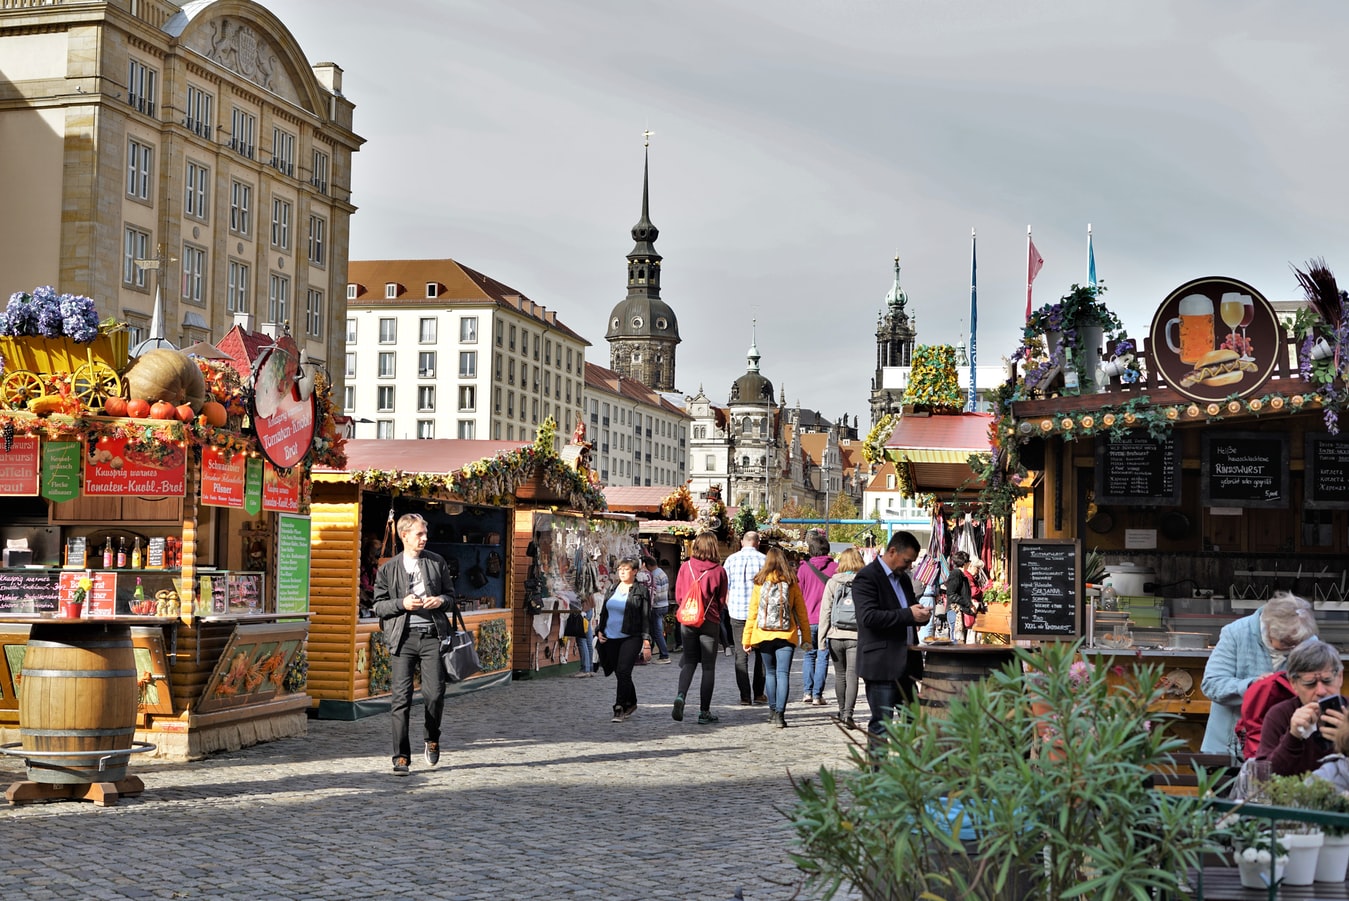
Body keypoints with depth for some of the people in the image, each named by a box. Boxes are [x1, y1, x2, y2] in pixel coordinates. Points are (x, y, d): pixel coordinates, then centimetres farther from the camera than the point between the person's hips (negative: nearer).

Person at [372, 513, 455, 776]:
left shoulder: (437, 562, 11)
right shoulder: (388, 569, 7)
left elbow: (451, 594, 18)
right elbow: (378, 606, 7)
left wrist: (441, 600, -5)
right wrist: (402, 604, -10)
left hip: (432, 635, 1)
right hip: (403, 636, -1)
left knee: (435, 693, -5)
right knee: (401, 697, -5)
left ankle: (432, 740, 24)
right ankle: (401, 756, 1)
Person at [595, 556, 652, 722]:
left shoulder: (641, 591, -3)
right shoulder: (613, 589, 13)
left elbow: (646, 618, -5)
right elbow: (604, 612, 21)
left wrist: (646, 643, -10)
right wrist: (599, 630, 8)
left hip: (631, 637, -6)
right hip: (611, 638, 6)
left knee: (623, 671, -15)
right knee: (620, 674, 12)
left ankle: (619, 709, -12)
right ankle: (631, 703, 31)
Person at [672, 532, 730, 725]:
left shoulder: (686, 566, -3)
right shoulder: (718, 571, -8)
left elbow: (678, 594, 5)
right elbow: (722, 600, 0)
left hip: (688, 620, 2)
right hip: (710, 622, -2)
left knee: (689, 661, 14)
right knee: (708, 667, 6)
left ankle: (680, 695, -12)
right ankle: (704, 712, 7)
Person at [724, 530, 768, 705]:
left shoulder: (731, 559, 1)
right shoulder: (763, 560, -2)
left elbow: (725, 588, 4)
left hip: (737, 613, 1)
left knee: (741, 655, 4)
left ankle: (745, 696, 0)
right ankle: (758, 694, 13)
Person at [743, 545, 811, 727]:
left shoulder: (759, 583, 0)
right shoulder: (792, 583, 1)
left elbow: (752, 613, 1)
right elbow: (801, 612, 3)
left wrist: (747, 639, 5)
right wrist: (806, 638, 9)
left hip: (763, 635, 1)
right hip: (786, 636, -1)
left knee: (770, 673, 16)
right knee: (783, 674, -3)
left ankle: (773, 710, 21)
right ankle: (779, 714, -13)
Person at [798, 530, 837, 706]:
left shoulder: (804, 567, -2)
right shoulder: (835, 567, -3)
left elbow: (798, 594, 2)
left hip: (809, 619, 1)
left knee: (809, 655, 14)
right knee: (823, 656, 4)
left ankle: (807, 692, 5)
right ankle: (817, 695, 1)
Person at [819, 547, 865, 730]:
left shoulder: (832, 583, 1)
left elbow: (825, 611, -1)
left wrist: (822, 637, 2)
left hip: (836, 635, 1)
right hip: (857, 636, -1)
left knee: (840, 674, 15)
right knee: (852, 675, -2)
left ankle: (842, 711, 26)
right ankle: (848, 713, -14)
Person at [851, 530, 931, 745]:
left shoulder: (903, 578, 18)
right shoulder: (867, 577, -10)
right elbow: (869, 616, -22)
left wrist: (921, 614, 2)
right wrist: (909, 614, -24)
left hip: (906, 663, 8)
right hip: (881, 665, -8)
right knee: (881, 724, -4)